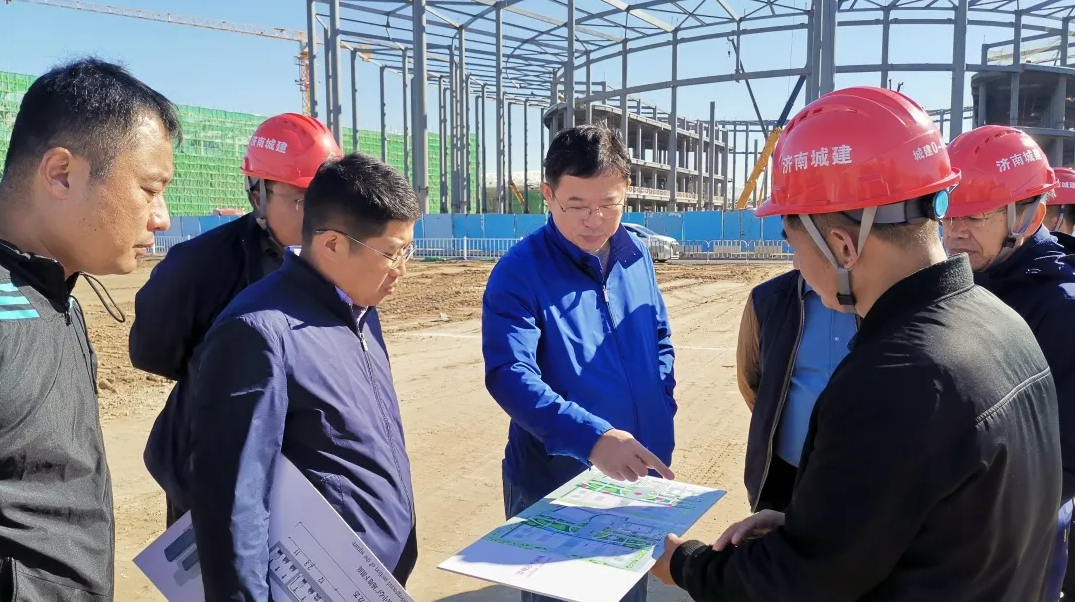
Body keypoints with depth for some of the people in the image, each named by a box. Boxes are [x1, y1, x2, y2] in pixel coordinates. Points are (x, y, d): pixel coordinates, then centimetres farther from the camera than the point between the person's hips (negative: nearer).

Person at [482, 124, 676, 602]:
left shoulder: (636, 257, 1)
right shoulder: (520, 272, -17)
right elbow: (510, 375, -27)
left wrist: (662, 405, 0)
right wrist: (590, 436, -39)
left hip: (640, 476, 5)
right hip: (554, 485, -5)